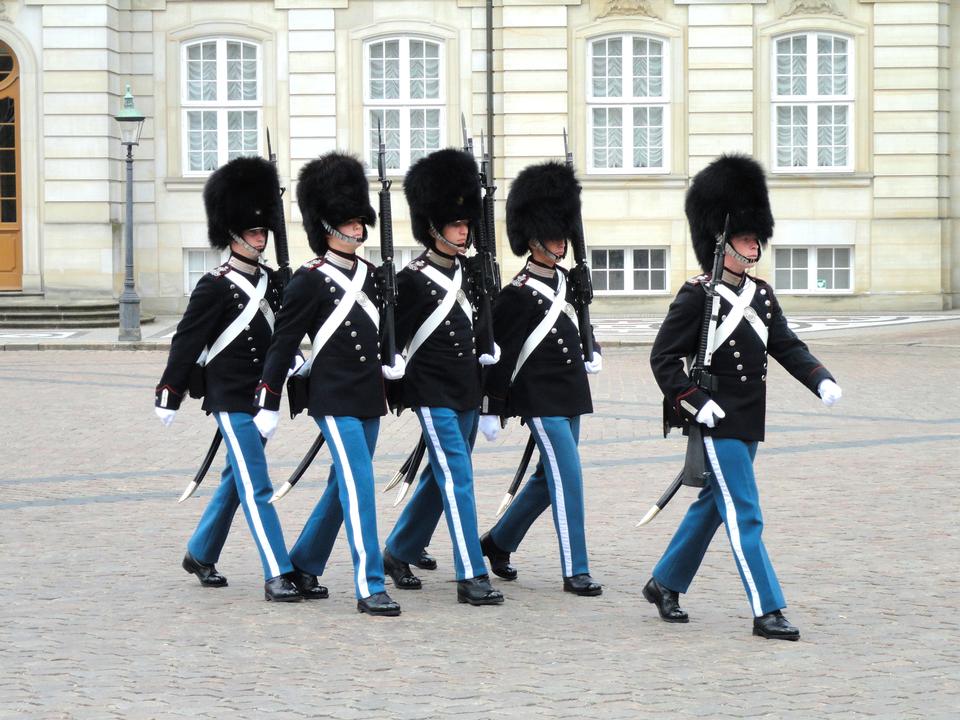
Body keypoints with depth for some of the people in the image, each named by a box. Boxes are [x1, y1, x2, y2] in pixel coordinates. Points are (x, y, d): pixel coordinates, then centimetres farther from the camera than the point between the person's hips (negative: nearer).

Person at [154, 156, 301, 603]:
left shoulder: (269, 281, 9)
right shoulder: (215, 287, -12)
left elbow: (280, 335, 16)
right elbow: (185, 342, -10)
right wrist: (168, 396, -9)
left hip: (261, 397, 8)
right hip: (231, 400, -8)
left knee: (236, 481, 18)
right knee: (257, 489, -10)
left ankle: (200, 555, 34)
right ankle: (276, 576, -11)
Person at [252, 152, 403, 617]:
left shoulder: (368, 275, 11)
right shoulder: (309, 281, -9)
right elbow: (282, 345, -8)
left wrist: (390, 360, 7)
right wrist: (268, 405, -9)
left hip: (369, 398, 7)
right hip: (335, 399, -7)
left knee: (343, 487, 14)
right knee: (359, 484, -14)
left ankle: (304, 565, 30)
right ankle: (369, 587, -14)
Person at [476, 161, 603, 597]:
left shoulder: (564, 282, 11)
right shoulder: (518, 294, -13)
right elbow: (499, 353, -11)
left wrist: (589, 356, 14)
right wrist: (490, 410, -11)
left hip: (570, 394, 9)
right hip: (540, 399, -9)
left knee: (550, 477, 15)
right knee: (568, 475, -12)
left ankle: (498, 542, 32)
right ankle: (575, 571, -9)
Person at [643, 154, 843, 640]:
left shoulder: (761, 295, 11)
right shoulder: (697, 297, -12)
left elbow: (787, 346, 10)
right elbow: (663, 357, -11)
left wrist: (822, 381, -6)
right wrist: (695, 402, -19)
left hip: (749, 424, 8)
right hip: (717, 423, -8)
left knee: (711, 506, 17)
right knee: (744, 515, -9)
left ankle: (665, 584, 32)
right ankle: (767, 610, -9)